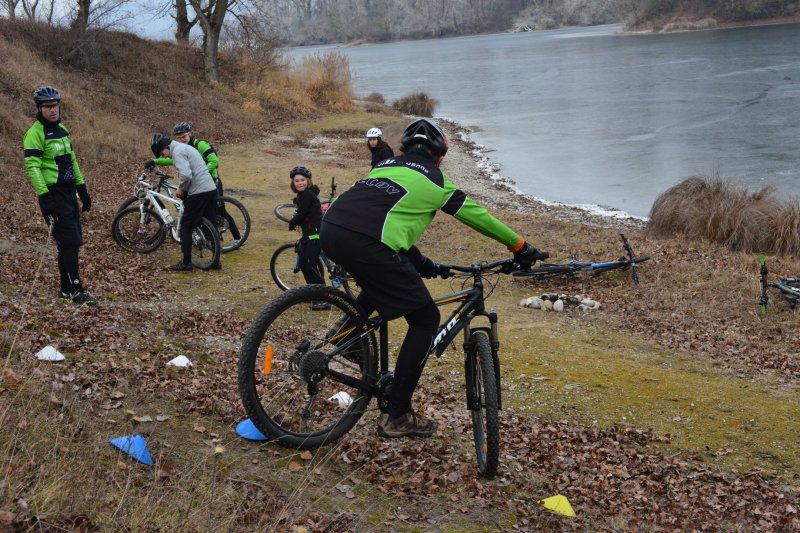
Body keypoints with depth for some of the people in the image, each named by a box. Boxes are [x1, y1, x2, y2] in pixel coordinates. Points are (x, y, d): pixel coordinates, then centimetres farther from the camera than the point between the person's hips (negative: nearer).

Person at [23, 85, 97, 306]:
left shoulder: (62, 130, 13)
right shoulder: (35, 133, -12)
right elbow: (32, 167, -17)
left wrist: (82, 190, 18)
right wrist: (44, 197, -23)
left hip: (69, 192, 8)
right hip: (53, 194, -8)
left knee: (71, 242, 9)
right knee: (69, 242, -9)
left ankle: (66, 289, 17)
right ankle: (76, 291, -2)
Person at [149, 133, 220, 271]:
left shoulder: (177, 151, -10)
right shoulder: (184, 147, 21)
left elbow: (186, 175, -23)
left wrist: (181, 189, -6)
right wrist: (183, 190, 15)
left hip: (198, 192, -9)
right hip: (211, 189, 9)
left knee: (185, 226, 1)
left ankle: (186, 263, 4)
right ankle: (215, 261, 17)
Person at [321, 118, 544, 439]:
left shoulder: (385, 166, 31)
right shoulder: (434, 180, 15)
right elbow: (477, 216, 22)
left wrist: (418, 262, 42)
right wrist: (520, 246, 33)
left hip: (330, 230, 7)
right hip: (367, 244, -7)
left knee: (379, 277, 40)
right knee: (425, 319, 6)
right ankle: (397, 417, 5)